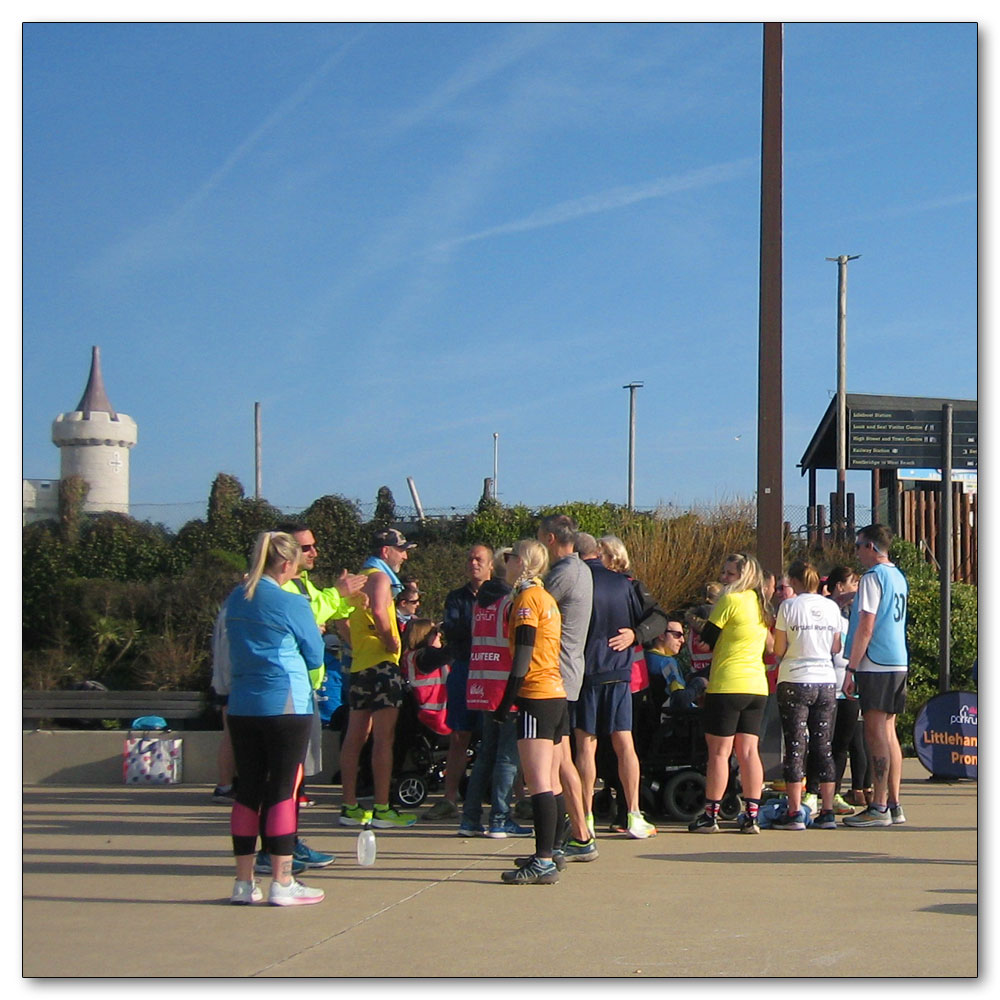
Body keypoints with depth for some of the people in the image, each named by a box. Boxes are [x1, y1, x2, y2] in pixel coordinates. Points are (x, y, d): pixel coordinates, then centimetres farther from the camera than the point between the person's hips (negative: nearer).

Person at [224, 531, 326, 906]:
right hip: (286, 703, -6)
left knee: (248, 789, 10)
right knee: (283, 790, -1)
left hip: (242, 703, 6)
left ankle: (244, 882, 13)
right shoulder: (291, 603, -11)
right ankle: (282, 883, 1)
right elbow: (315, 656, -1)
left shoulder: (236, 599, 8)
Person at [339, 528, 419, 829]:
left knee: (355, 737, 9)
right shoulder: (379, 577, -8)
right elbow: (378, 610, -27)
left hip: (359, 663, 10)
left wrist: (354, 645, 15)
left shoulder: (359, 577, 21)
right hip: (380, 662, -10)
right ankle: (382, 810, -10)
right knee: (384, 738, -9)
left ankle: (350, 807, 12)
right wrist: (391, 643, -16)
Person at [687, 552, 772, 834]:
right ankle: (752, 815, 6)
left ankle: (711, 815, 2)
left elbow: (708, 638, -5)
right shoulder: (761, 604, 12)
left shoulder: (730, 600, -10)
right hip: (757, 686, 7)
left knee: (719, 751, -1)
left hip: (727, 685, -7)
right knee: (749, 751, 7)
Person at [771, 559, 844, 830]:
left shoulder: (789, 606, -7)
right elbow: (836, 648, 11)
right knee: (823, 747, 8)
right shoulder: (831, 607, 5)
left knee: (795, 747, -1)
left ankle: (795, 813, -3)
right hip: (826, 681, 4)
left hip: (795, 681, -4)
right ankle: (827, 812, 8)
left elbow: (778, 650, -6)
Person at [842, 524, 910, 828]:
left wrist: (851, 669, -13)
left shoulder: (872, 577, -10)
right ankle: (894, 805, 13)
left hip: (875, 664, -9)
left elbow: (866, 627, -15)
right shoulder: (898, 577, 16)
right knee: (888, 732, 11)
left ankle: (879, 807, -6)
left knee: (875, 732, -6)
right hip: (899, 662, 9)